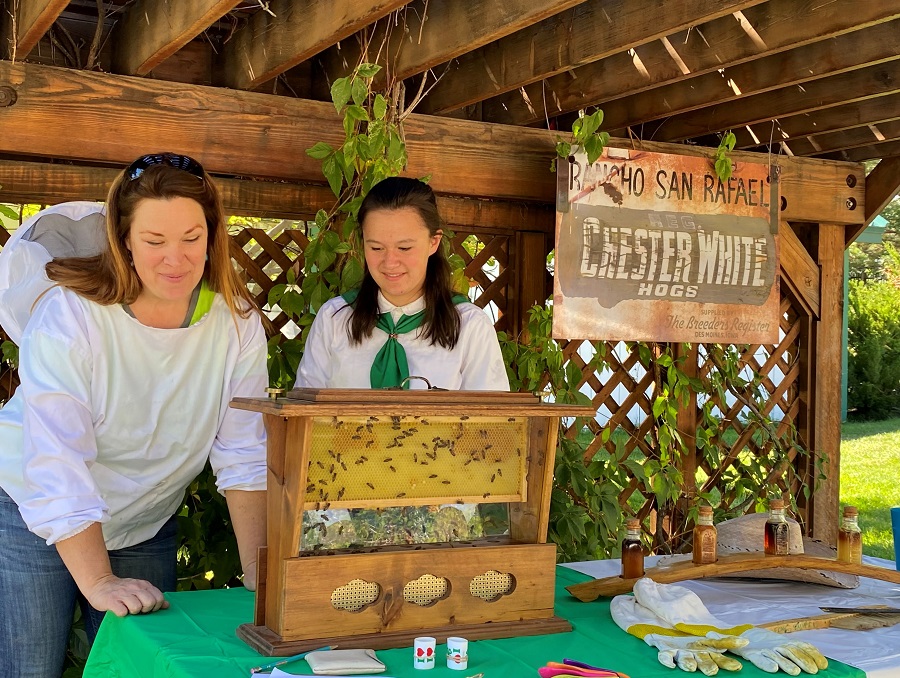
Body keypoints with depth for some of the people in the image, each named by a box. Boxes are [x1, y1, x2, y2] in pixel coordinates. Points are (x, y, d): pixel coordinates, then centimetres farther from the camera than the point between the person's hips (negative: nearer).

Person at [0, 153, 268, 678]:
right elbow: (58, 467, -28)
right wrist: (99, 583, -34)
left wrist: (259, 575, -19)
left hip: (145, 529, 4)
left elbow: (245, 458, -11)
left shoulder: (238, 323, -11)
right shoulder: (69, 315, -22)